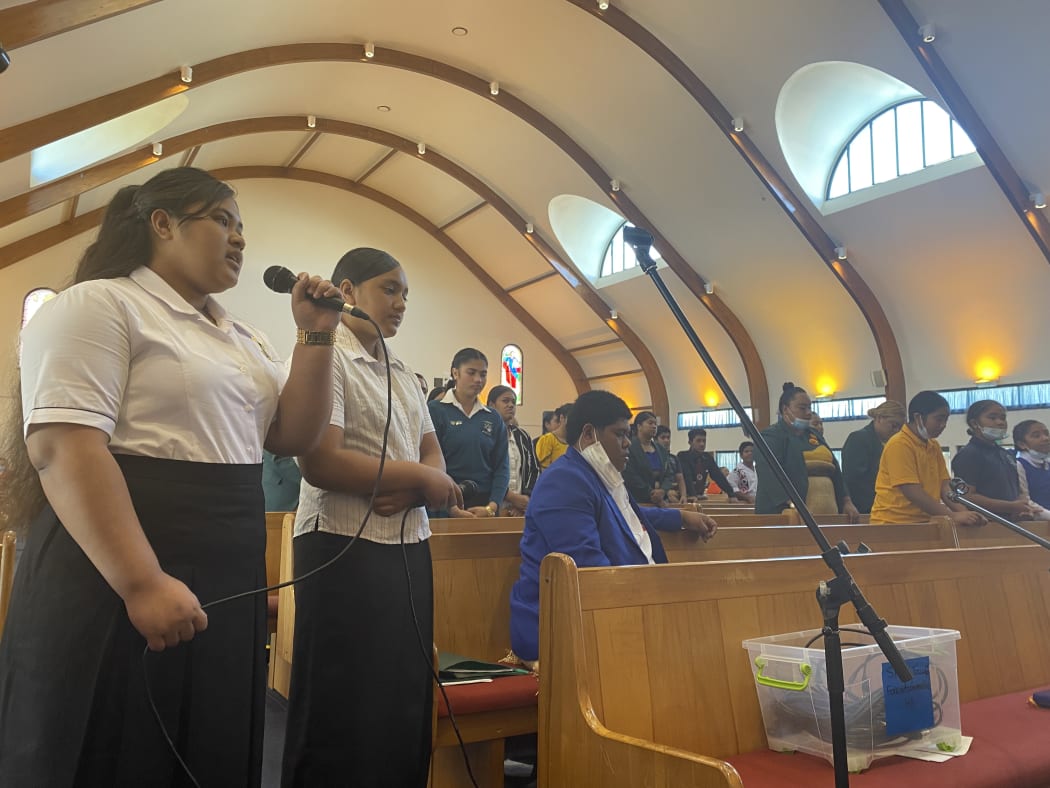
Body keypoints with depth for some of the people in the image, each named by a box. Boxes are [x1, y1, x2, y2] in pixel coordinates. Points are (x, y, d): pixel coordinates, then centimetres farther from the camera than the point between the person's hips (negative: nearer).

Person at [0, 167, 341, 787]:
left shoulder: (243, 337, 17)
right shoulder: (99, 305, -7)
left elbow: (292, 436, 11)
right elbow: (63, 447, -18)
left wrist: (316, 336, 1)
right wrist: (143, 583, -26)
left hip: (230, 586, 8)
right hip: (115, 579, -8)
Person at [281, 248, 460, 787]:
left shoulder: (403, 374, 16)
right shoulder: (327, 357, -9)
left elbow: (433, 455, 14)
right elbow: (321, 463, -21)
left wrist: (412, 492, -9)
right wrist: (418, 477, -12)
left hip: (408, 547, 8)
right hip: (344, 549, -7)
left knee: (405, 699, 13)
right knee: (346, 712, 4)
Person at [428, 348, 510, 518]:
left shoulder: (494, 418, 7)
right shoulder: (435, 410, -4)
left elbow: (502, 466, 3)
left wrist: (492, 507, -11)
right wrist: (451, 507, -18)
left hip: (484, 506, 3)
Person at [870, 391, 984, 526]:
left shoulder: (934, 446, 12)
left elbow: (944, 486, 7)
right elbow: (913, 493, -18)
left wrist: (963, 512, -8)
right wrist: (953, 516, -19)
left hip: (924, 522, 7)